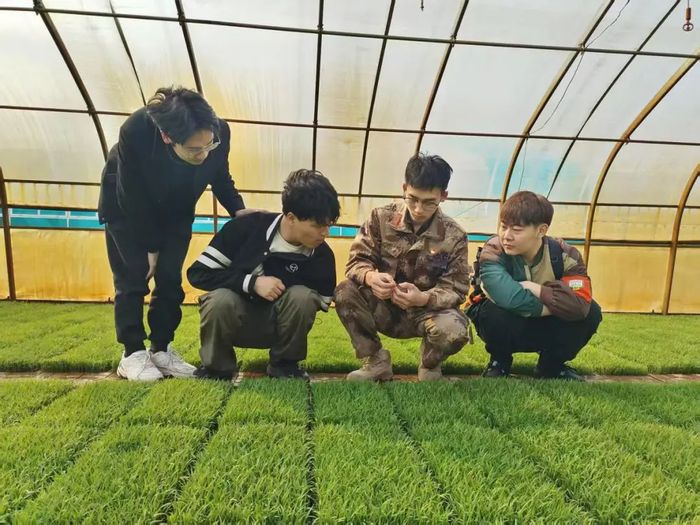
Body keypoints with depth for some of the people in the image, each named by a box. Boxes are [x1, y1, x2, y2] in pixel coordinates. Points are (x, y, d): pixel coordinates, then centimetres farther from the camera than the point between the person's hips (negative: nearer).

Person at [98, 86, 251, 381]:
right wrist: (151, 247, -17)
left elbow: (220, 178, -10)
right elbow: (132, 198, -25)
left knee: (170, 279, -1)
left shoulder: (219, 132, -32)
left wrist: (238, 210, -26)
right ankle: (132, 354, 8)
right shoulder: (135, 132, -39)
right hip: (126, 207, -3)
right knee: (132, 278, -4)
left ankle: (161, 350, 12)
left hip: (175, 211, 3)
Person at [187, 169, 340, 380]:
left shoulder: (322, 256, -15)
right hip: (233, 319, -1)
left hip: (277, 325, 1)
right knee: (220, 301, -34)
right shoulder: (249, 227, -20)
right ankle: (216, 367, -5)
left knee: (302, 297, -29)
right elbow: (199, 272, -17)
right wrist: (252, 283, -28)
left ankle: (284, 364, -3)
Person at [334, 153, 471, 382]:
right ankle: (377, 360, -5)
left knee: (454, 330, -34)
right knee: (345, 292, -27)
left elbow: (457, 289, -12)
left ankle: (429, 365, 5)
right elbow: (357, 260, -8)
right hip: (384, 307, 2)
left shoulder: (453, 236, -10)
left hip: (427, 310, -1)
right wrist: (370, 276, -34)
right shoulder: (381, 218, -8)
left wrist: (422, 298, -34)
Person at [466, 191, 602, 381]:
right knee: (495, 312, -37)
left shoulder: (564, 255, -18)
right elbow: (510, 299, -43)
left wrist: (535, 289, -33)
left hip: (544, 330, 3)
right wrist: (553, 306, -29)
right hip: (506, 329, -3)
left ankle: (551, 365, 5)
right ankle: (499, 361, -2)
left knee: (591, 312, -21)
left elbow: (581, 305, -32)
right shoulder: (494, 251, -27)